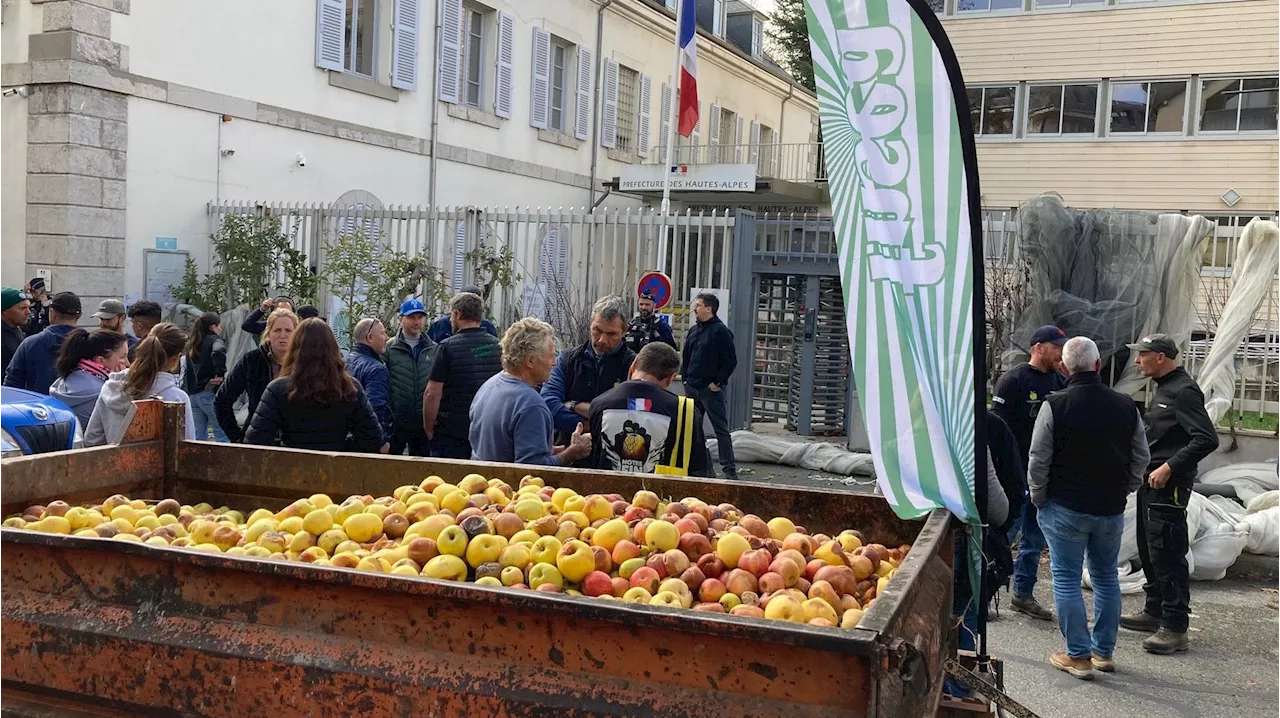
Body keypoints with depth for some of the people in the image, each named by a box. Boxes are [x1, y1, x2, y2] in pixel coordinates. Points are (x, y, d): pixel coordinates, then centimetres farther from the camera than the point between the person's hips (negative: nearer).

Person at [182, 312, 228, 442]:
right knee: (223, 435, -4)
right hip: (209, 393, -7)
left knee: (199, 436, 10)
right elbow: (218, 352, -28)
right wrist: (220, 375, -20)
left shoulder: (192, 344, 18)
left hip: (192, 394, 7)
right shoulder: (214, 340, -5)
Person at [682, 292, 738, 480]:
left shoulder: (720, 331, -10)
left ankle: (729, 468, -6)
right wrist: (686, 379, 11)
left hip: (711, 389, -8)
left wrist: (718, 382, -14)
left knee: (721, 428, -6)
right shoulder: (694, 330, 13)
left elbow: (731, 360, -14)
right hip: (692, 387, 8)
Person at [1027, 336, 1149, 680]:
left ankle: (1078, 656, 8)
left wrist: (1039, 499, 3)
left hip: (1066, 509, -4)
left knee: (1067, 580, 5)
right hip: (1112, 510, 4)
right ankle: (1104, 652, 25)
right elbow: (1141, 458, 8)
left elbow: (1038, 462, -11)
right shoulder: (1126, 406, -1)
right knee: (1106, 577, 17)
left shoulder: (1055, 406, -14)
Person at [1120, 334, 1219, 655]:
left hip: (1169, 485, -10)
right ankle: (1155, 611, 30)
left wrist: (1169, 467, -24)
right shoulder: (1163, 388, 16)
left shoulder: (1184, 391, -15)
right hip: (1150, 483, 10)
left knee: (1167, 554, -9)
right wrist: (1146, 466, 15)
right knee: (1149, 550, 18)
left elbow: (1207, 439, -23)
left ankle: (1175, 628, -6)